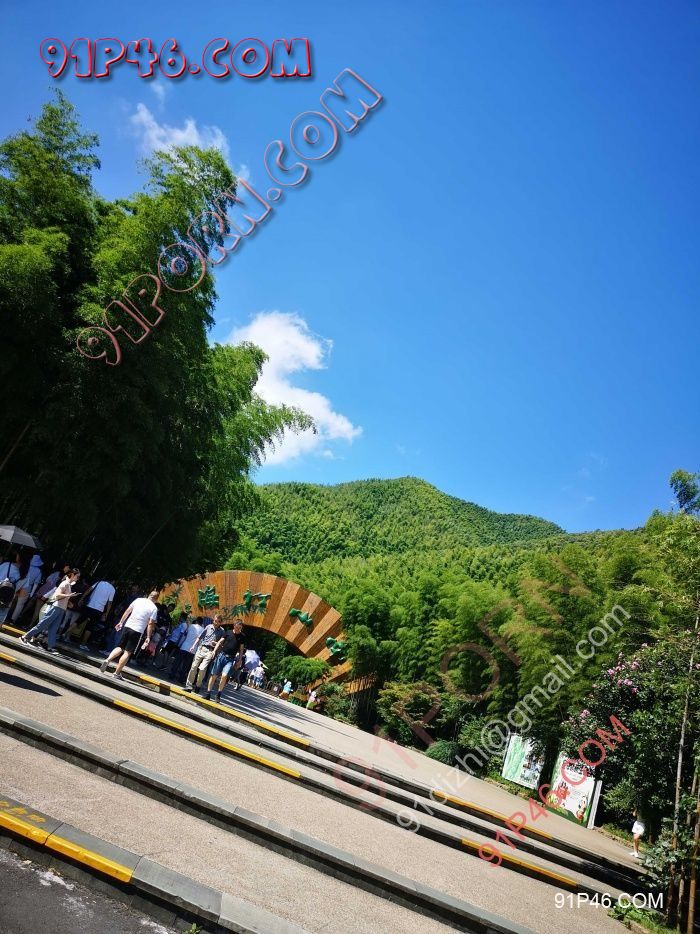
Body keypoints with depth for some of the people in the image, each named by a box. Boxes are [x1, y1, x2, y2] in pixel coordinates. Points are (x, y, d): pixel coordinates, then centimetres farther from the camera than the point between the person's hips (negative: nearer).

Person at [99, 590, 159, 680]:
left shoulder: (138, 600, 6)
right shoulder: (154, 608, -6)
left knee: (120, 647, 20)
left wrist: (121, 622, 20)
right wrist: (148, 637, -4)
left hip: (127, 626, 4)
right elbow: (150, 623, -8)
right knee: (128, 652, 3)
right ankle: (117, 673, 4)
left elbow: (127, 611, 11)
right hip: (137, 631, -4)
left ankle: (107, 660, -3)